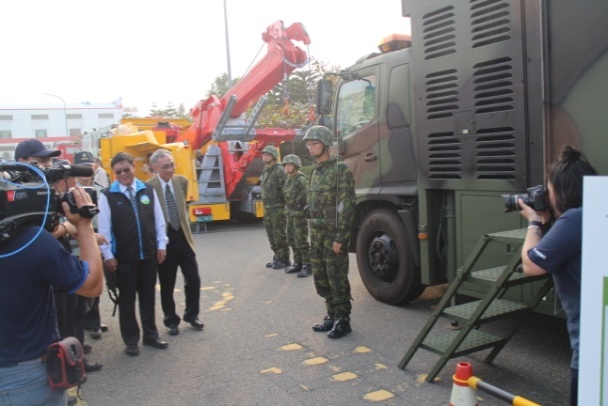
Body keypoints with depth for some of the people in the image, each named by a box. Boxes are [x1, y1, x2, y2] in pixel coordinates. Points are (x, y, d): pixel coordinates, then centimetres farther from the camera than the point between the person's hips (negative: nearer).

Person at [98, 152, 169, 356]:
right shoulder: (107, 195, -6)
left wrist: (161, 245, 3)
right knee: (127, 299, 9)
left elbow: (159, 220, 7)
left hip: (149, 254, 3)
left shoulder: (148, 190, 3)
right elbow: (104, 227, -5)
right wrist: (108, 255, -7)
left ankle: (150, 335, 28)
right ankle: (131, 340, 22)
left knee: (148, 296, 13)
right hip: (123, 257, -2)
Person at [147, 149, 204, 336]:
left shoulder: (182, 181, 2)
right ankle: (171, 321, 26)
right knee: (167, 285, 9)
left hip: (183, 236, 4)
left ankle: (191, 315, 28)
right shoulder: (148, 187, -14)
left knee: (193, 279, 7)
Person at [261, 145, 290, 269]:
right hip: (267, 208, 9)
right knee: (271, 235, 14)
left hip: (278, 208, -9)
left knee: (280, 235, -4)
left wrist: (285, 206, -17)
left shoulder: (279, 171, -13)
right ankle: (277, 257, 25)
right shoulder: (265, 171, 14)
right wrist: (265, 207, 17)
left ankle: (284, 259, 5)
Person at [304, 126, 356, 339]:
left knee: (337, 277, -1)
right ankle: (332, 315, 28)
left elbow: (347, 206, -17)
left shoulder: (340, 169, -12)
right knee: (320, 277, 14)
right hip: (317, 233, 8)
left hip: (334, 233, -8)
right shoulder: (316, 171, 14)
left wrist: (340, 238, -19)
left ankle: (343, 321, 12)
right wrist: (313, 233, 15)